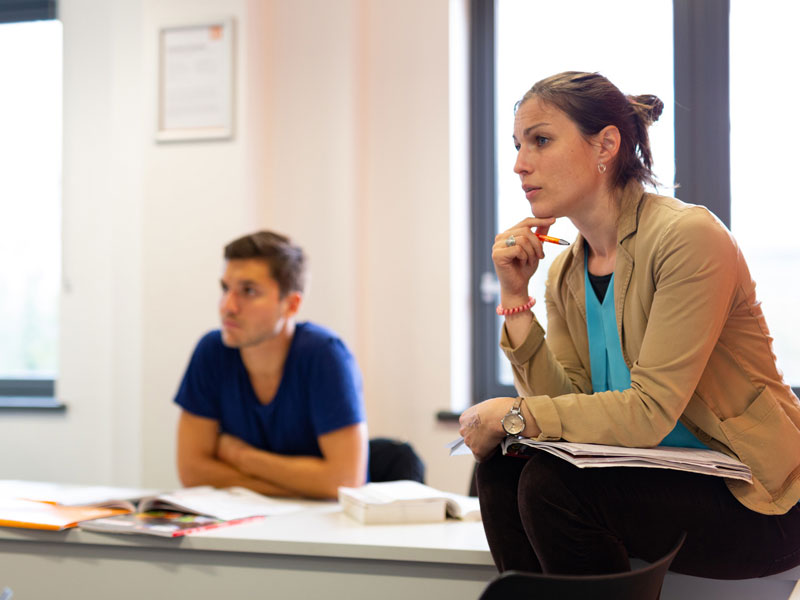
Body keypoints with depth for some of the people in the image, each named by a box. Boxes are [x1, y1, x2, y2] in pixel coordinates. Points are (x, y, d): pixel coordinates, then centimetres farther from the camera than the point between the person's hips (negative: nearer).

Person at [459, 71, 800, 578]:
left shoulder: (689, 238, -18)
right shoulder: (566, 273, 6)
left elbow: (650, 413, -23)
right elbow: (565, 403, -3)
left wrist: (513, 414, -18)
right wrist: (515, 295, -8)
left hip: (757, 499, -6)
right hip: (660, 476, 7)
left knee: (552, 483, -23)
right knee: (501, 467, -13)